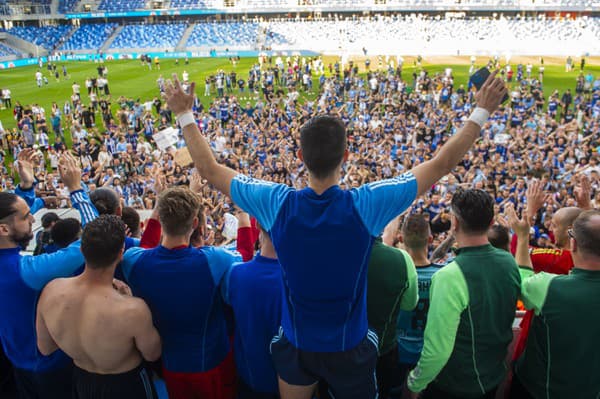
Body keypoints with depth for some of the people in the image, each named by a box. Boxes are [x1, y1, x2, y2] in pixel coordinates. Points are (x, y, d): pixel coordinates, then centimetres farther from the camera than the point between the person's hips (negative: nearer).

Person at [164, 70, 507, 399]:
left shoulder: (278, 204, -22)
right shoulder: (366, 205, -26)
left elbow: (210, 169, -8)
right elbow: (441, 165, -16)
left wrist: (185, 114, 4)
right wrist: (482, 112, -4)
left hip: (295, 345, 1)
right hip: (350, 348, -1)